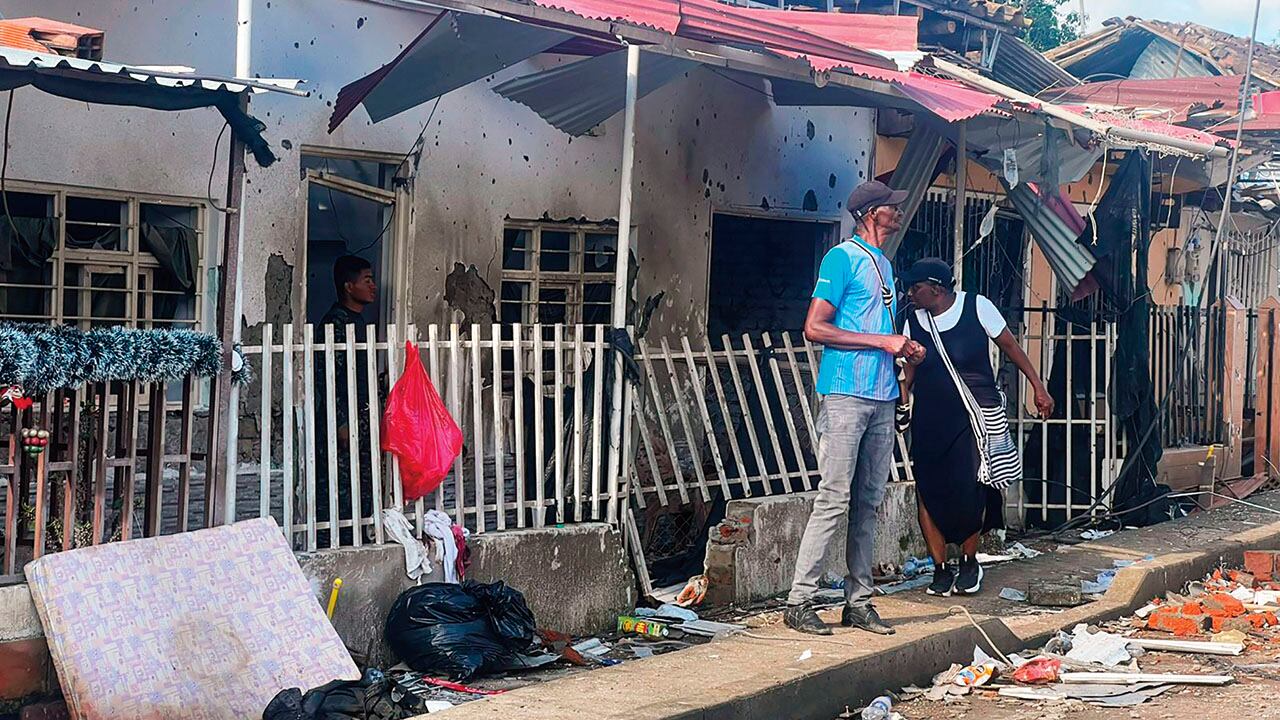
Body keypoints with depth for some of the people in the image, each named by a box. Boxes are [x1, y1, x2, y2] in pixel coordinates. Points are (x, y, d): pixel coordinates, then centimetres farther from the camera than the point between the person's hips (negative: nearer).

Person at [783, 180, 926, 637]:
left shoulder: (885, 265, 20)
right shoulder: (843, 258, -5)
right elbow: (815, 328, -12)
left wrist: (905, 350, 7)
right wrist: (882, 341, -13)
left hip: (882, 398, 8)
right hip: (846, 393, -8)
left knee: (868, 503, 8)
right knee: (834, 500, -10)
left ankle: (858, 602, 13)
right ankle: (799, 603, -7)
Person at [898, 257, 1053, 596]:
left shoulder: (976, 307, -7)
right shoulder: (914, 320, 2)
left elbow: (1010, 346, 1)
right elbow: (909, 372, 8)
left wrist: (1038, 387, 1)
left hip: (975, 416, -3)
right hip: (930, 419, 3)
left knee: (971, 490, -10)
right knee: (928, 491, -4)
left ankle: (969, 562, 13)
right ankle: (940, 568, 8)